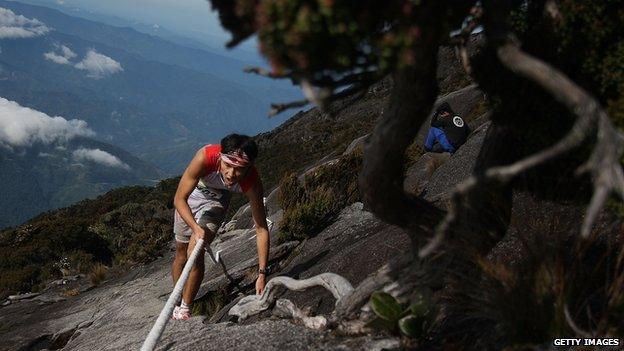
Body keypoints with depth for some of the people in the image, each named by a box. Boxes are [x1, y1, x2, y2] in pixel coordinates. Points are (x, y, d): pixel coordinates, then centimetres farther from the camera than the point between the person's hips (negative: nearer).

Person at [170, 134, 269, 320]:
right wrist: (196, 228, -49)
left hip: (217, 200, 0)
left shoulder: (252, 183, -37)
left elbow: (261, 229, -31)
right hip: (192, 193, 1)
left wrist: (262, 274, -34)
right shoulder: (205, 157, -43)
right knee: (181, 252, 12)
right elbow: (179, 199, -33)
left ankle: (184, 309, 0)